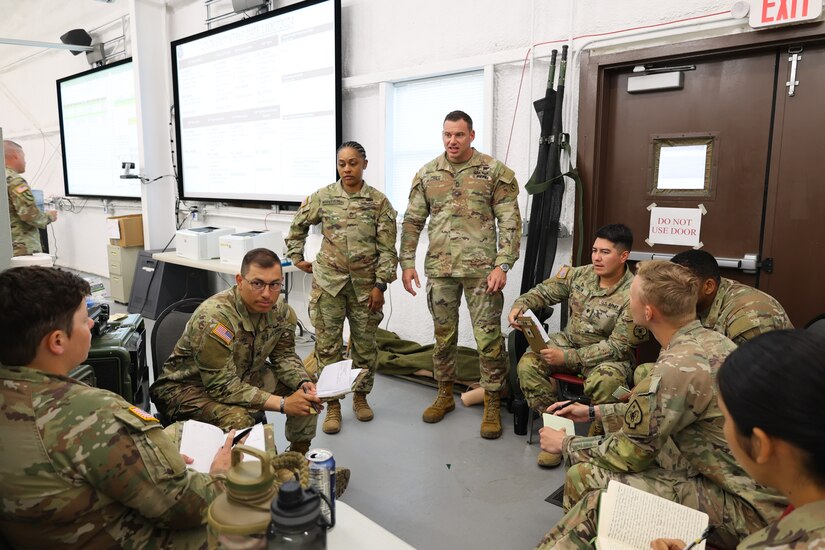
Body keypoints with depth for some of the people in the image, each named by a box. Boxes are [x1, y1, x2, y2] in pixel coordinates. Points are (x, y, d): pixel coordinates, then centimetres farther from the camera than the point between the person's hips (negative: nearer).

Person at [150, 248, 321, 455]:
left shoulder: (280, 310, -11)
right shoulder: (213, 317, -32)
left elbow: (284, 356, -1)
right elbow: (221, 386, -32)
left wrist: (304, 383, -23)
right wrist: (282, 403, -34)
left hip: (243, 376, 7)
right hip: (189, 385, -6)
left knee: (307, 392, -6)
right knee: (237, 420, -35)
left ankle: (299, 456, 15)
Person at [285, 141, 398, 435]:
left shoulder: (379, 201, -3)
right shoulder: (323, 197, 1)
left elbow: (387, 248, -4)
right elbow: (298, 226, 16)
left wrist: (380, 285, -7)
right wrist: (297, 257, 13)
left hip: (365, 284, 0)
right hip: (328, 281, 1)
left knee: (365, 343, 10)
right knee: (327, 344, 4)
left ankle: (361, 395, 31)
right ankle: (332, 404, 17)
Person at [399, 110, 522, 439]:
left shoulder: (494, 172, -2)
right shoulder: (427, 174, 7)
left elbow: (510, 222, -4)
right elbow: (412, 221, 10)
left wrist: (503, 265, -12)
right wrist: (407, 263, 5)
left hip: (481, 269, -3)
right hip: (439, 269, 3)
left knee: (488, 338, 1)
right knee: (443, 335, 14)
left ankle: (492, 404, 16)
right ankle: (445, 395, 31)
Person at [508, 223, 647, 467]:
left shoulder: (633, 295, -20)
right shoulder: (580, 274, -4)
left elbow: (617, 346, -21)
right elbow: (544, 291, 7)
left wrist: (567, 357, -28)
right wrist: (521, 304, -16)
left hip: (608, 355, -5)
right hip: (569, 341, 5)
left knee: (606, 382, -38)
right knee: (528, 364, -20)